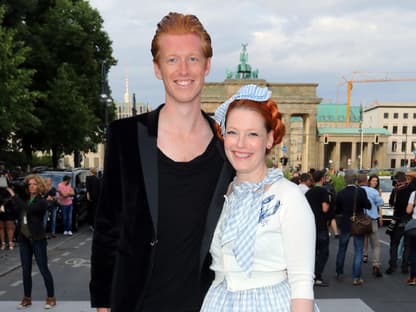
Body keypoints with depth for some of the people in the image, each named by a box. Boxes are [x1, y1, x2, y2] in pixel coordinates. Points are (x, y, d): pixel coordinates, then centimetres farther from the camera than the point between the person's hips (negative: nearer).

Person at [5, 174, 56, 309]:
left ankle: (51, 297, 11)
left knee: (43, 269, 1)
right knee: (26, 270, 12)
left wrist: (14, 195, -23)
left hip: (37, 239, -6)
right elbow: (15, 213, -2)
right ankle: (27, 298, 23)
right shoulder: (24, 199, 8)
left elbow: (27, 209, -27)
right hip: (24, 239, 6)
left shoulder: (41, 202, -10)